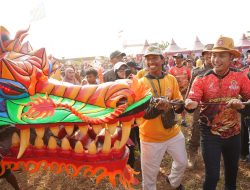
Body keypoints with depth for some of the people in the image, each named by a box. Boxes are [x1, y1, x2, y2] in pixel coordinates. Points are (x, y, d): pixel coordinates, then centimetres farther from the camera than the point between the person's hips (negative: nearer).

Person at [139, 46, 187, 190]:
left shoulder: (171, 79, 0)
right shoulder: (141, 83, -12)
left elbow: (180, 105, 2)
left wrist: (179, 105, -22)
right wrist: (158, 108, -37)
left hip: (173, 132, 4)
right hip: (151, 137, -4)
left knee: (182, 162, 23)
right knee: (150, 174, 9)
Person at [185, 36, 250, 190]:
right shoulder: (202, 79, -12)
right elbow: (191, 101, -21)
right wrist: (189, 104, -43)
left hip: (234, 133, 3)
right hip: (210, 134, -3)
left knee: (232, 170, 24)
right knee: (212, 175, 0)